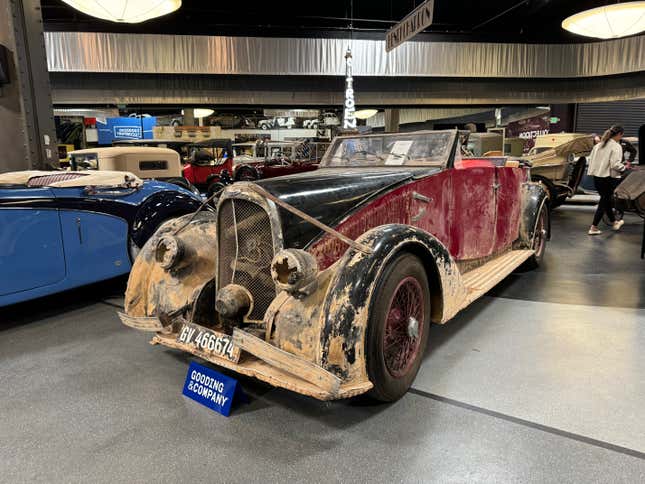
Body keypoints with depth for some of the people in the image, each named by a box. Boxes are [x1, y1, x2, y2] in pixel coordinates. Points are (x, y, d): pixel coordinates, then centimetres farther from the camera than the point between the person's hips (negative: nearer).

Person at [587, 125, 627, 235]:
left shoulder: (599, 144, 10)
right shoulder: (616, 146, -12)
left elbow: (591, 158, 14)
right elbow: (615, 164, -19)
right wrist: (624, 168, -3)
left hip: (596, 176, 8)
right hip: (607, 177, -8)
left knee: (606, 199, 21)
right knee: (604, 202, 3)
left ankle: (614, 223, 36)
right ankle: (593, 228, 3)